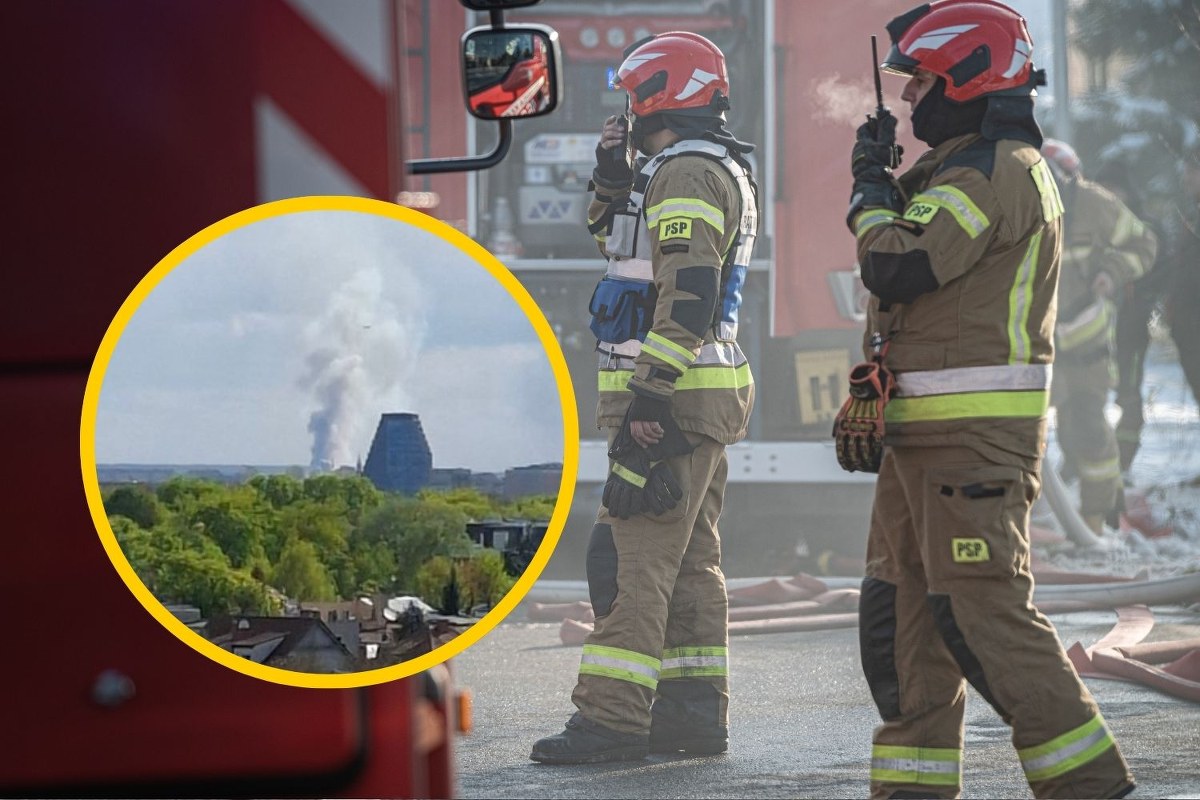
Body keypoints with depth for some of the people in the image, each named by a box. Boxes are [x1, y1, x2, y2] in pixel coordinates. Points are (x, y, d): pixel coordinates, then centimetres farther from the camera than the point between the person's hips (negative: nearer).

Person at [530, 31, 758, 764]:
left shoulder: (687, 174, -14)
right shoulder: (722, 174, 18)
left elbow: (689, 296, -24)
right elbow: (627, 248, 31)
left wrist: (650, 394, -26)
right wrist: (616, 181, 15)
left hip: (673, 399, -10)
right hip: (706, 398, 10)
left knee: (633, 558, -12)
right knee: (690, 560, 12)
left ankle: (613, 718, -15)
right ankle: (696, 712, 14)